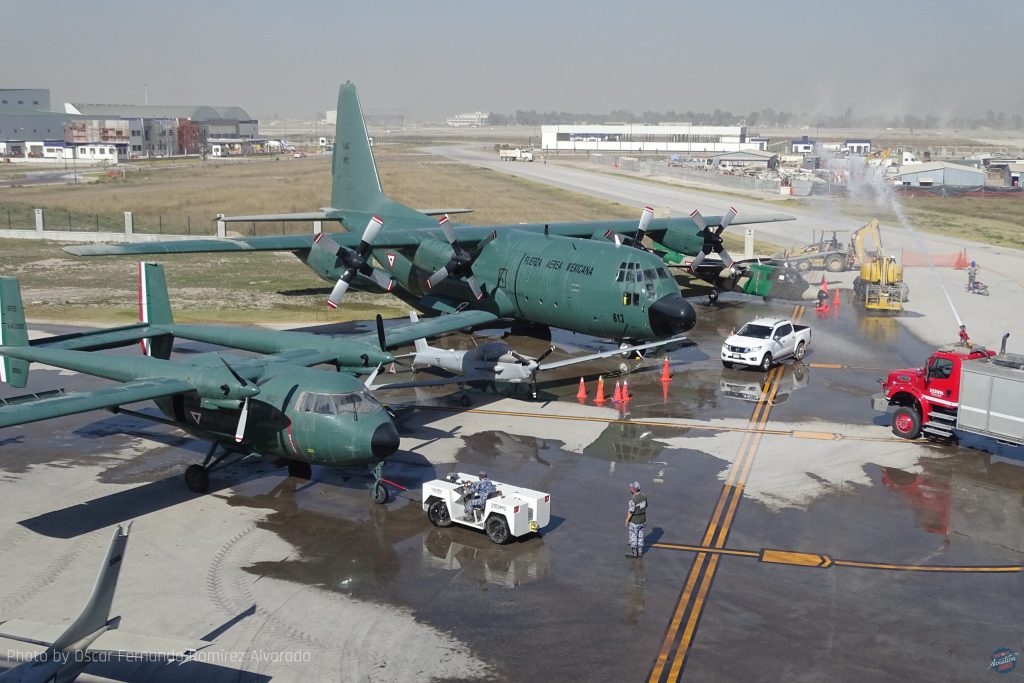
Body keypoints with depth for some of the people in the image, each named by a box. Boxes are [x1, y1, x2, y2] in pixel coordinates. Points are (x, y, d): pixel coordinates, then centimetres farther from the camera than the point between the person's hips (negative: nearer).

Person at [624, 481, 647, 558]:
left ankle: (634, 553, 25)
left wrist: (627, 521, -7)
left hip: (634, 522, -7)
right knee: (640, 537, 19)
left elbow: (630, 512, -22)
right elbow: (645, 508, 5)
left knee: (633, 538, 12)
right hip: (642, 521, 7)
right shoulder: (644, 497, -7)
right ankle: (640, 552, 29)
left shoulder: (633, 500, -31)